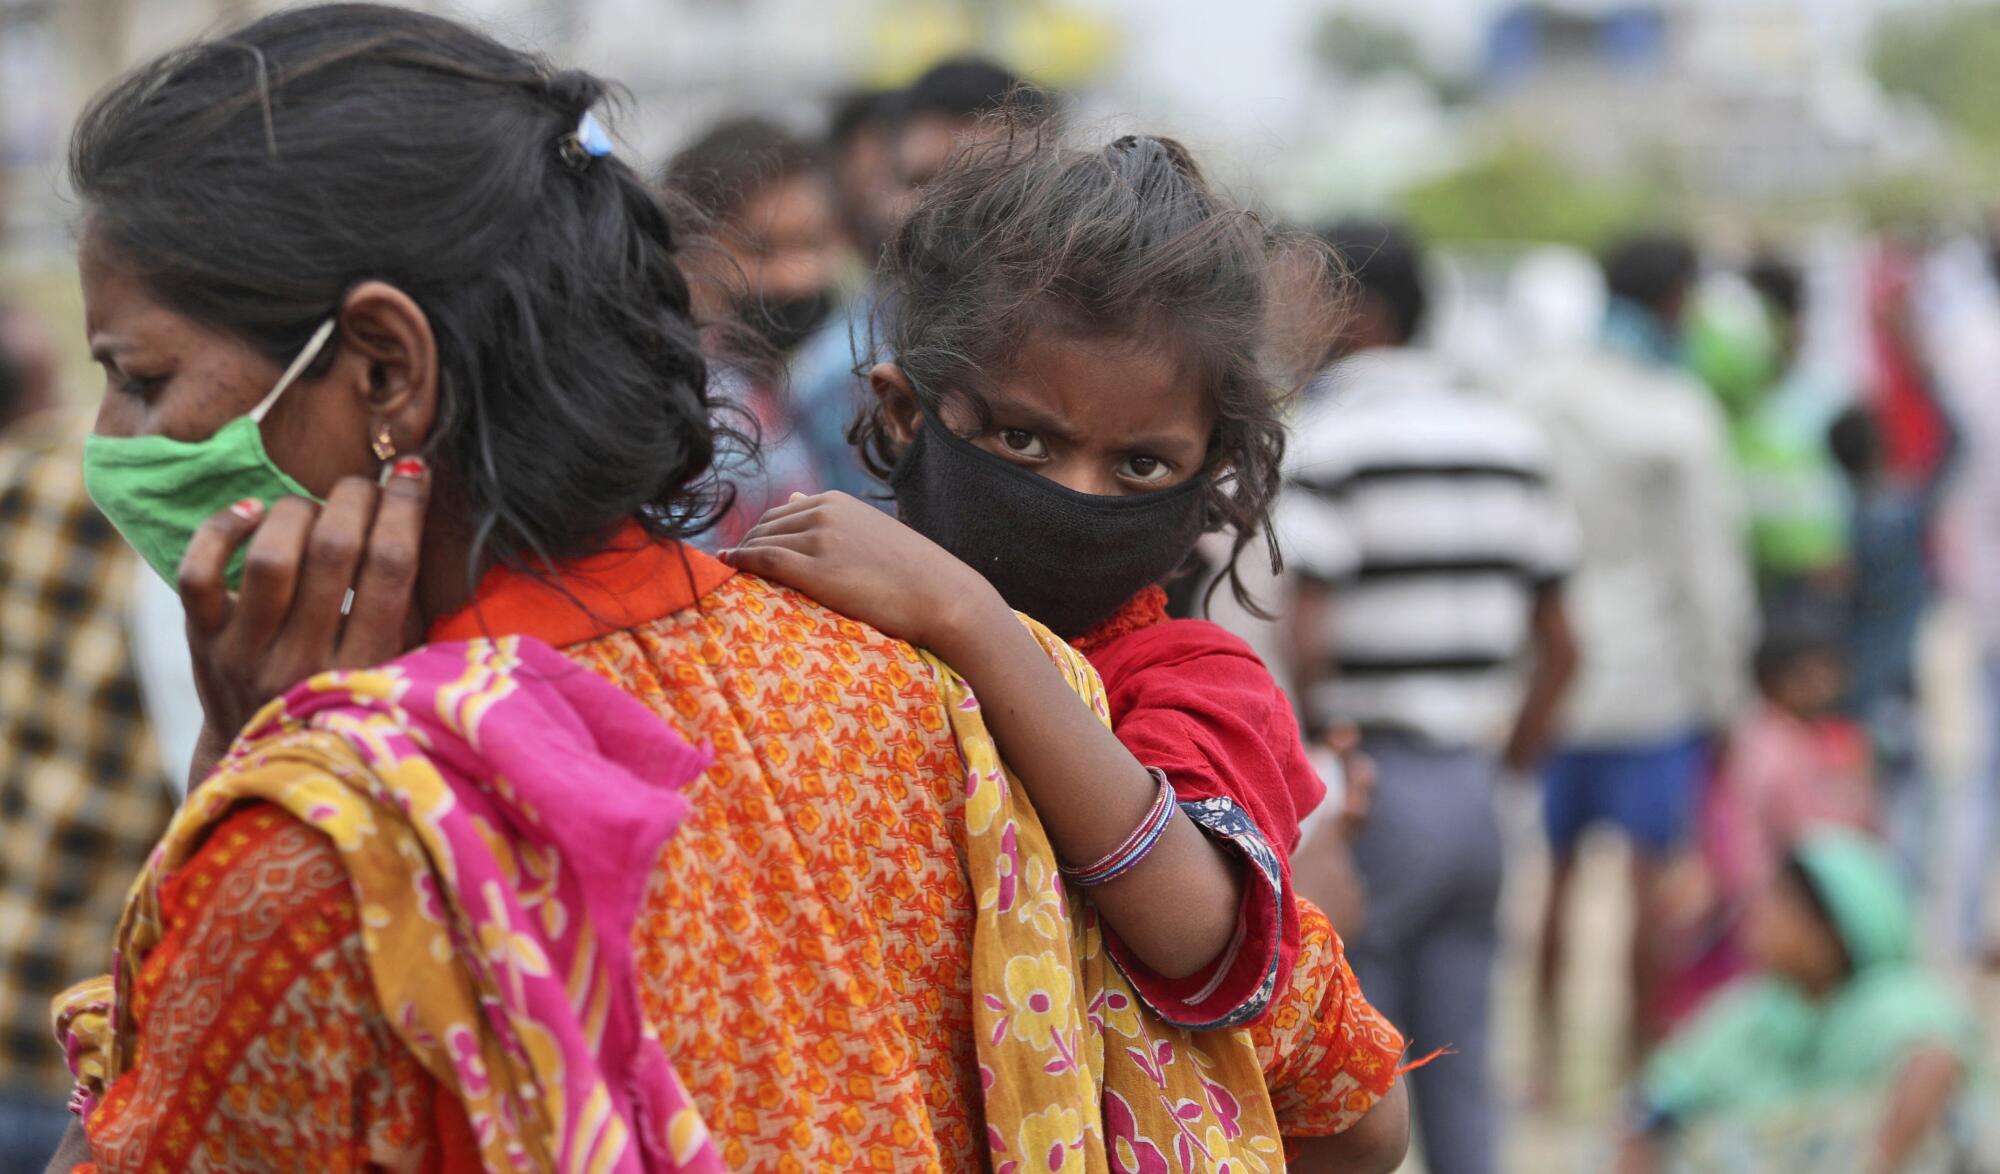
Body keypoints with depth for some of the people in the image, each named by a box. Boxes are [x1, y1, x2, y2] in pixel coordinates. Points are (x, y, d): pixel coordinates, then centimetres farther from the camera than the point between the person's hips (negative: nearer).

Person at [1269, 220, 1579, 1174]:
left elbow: (1309, 640, -19)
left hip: (1372, 782, -6)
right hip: (1472, 789, 6)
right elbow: (1559, 645, 12)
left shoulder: (1336, 437, -11)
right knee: (1461, 1071, 11)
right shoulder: (1508, 434, 10)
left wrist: (1311, 744, -2)